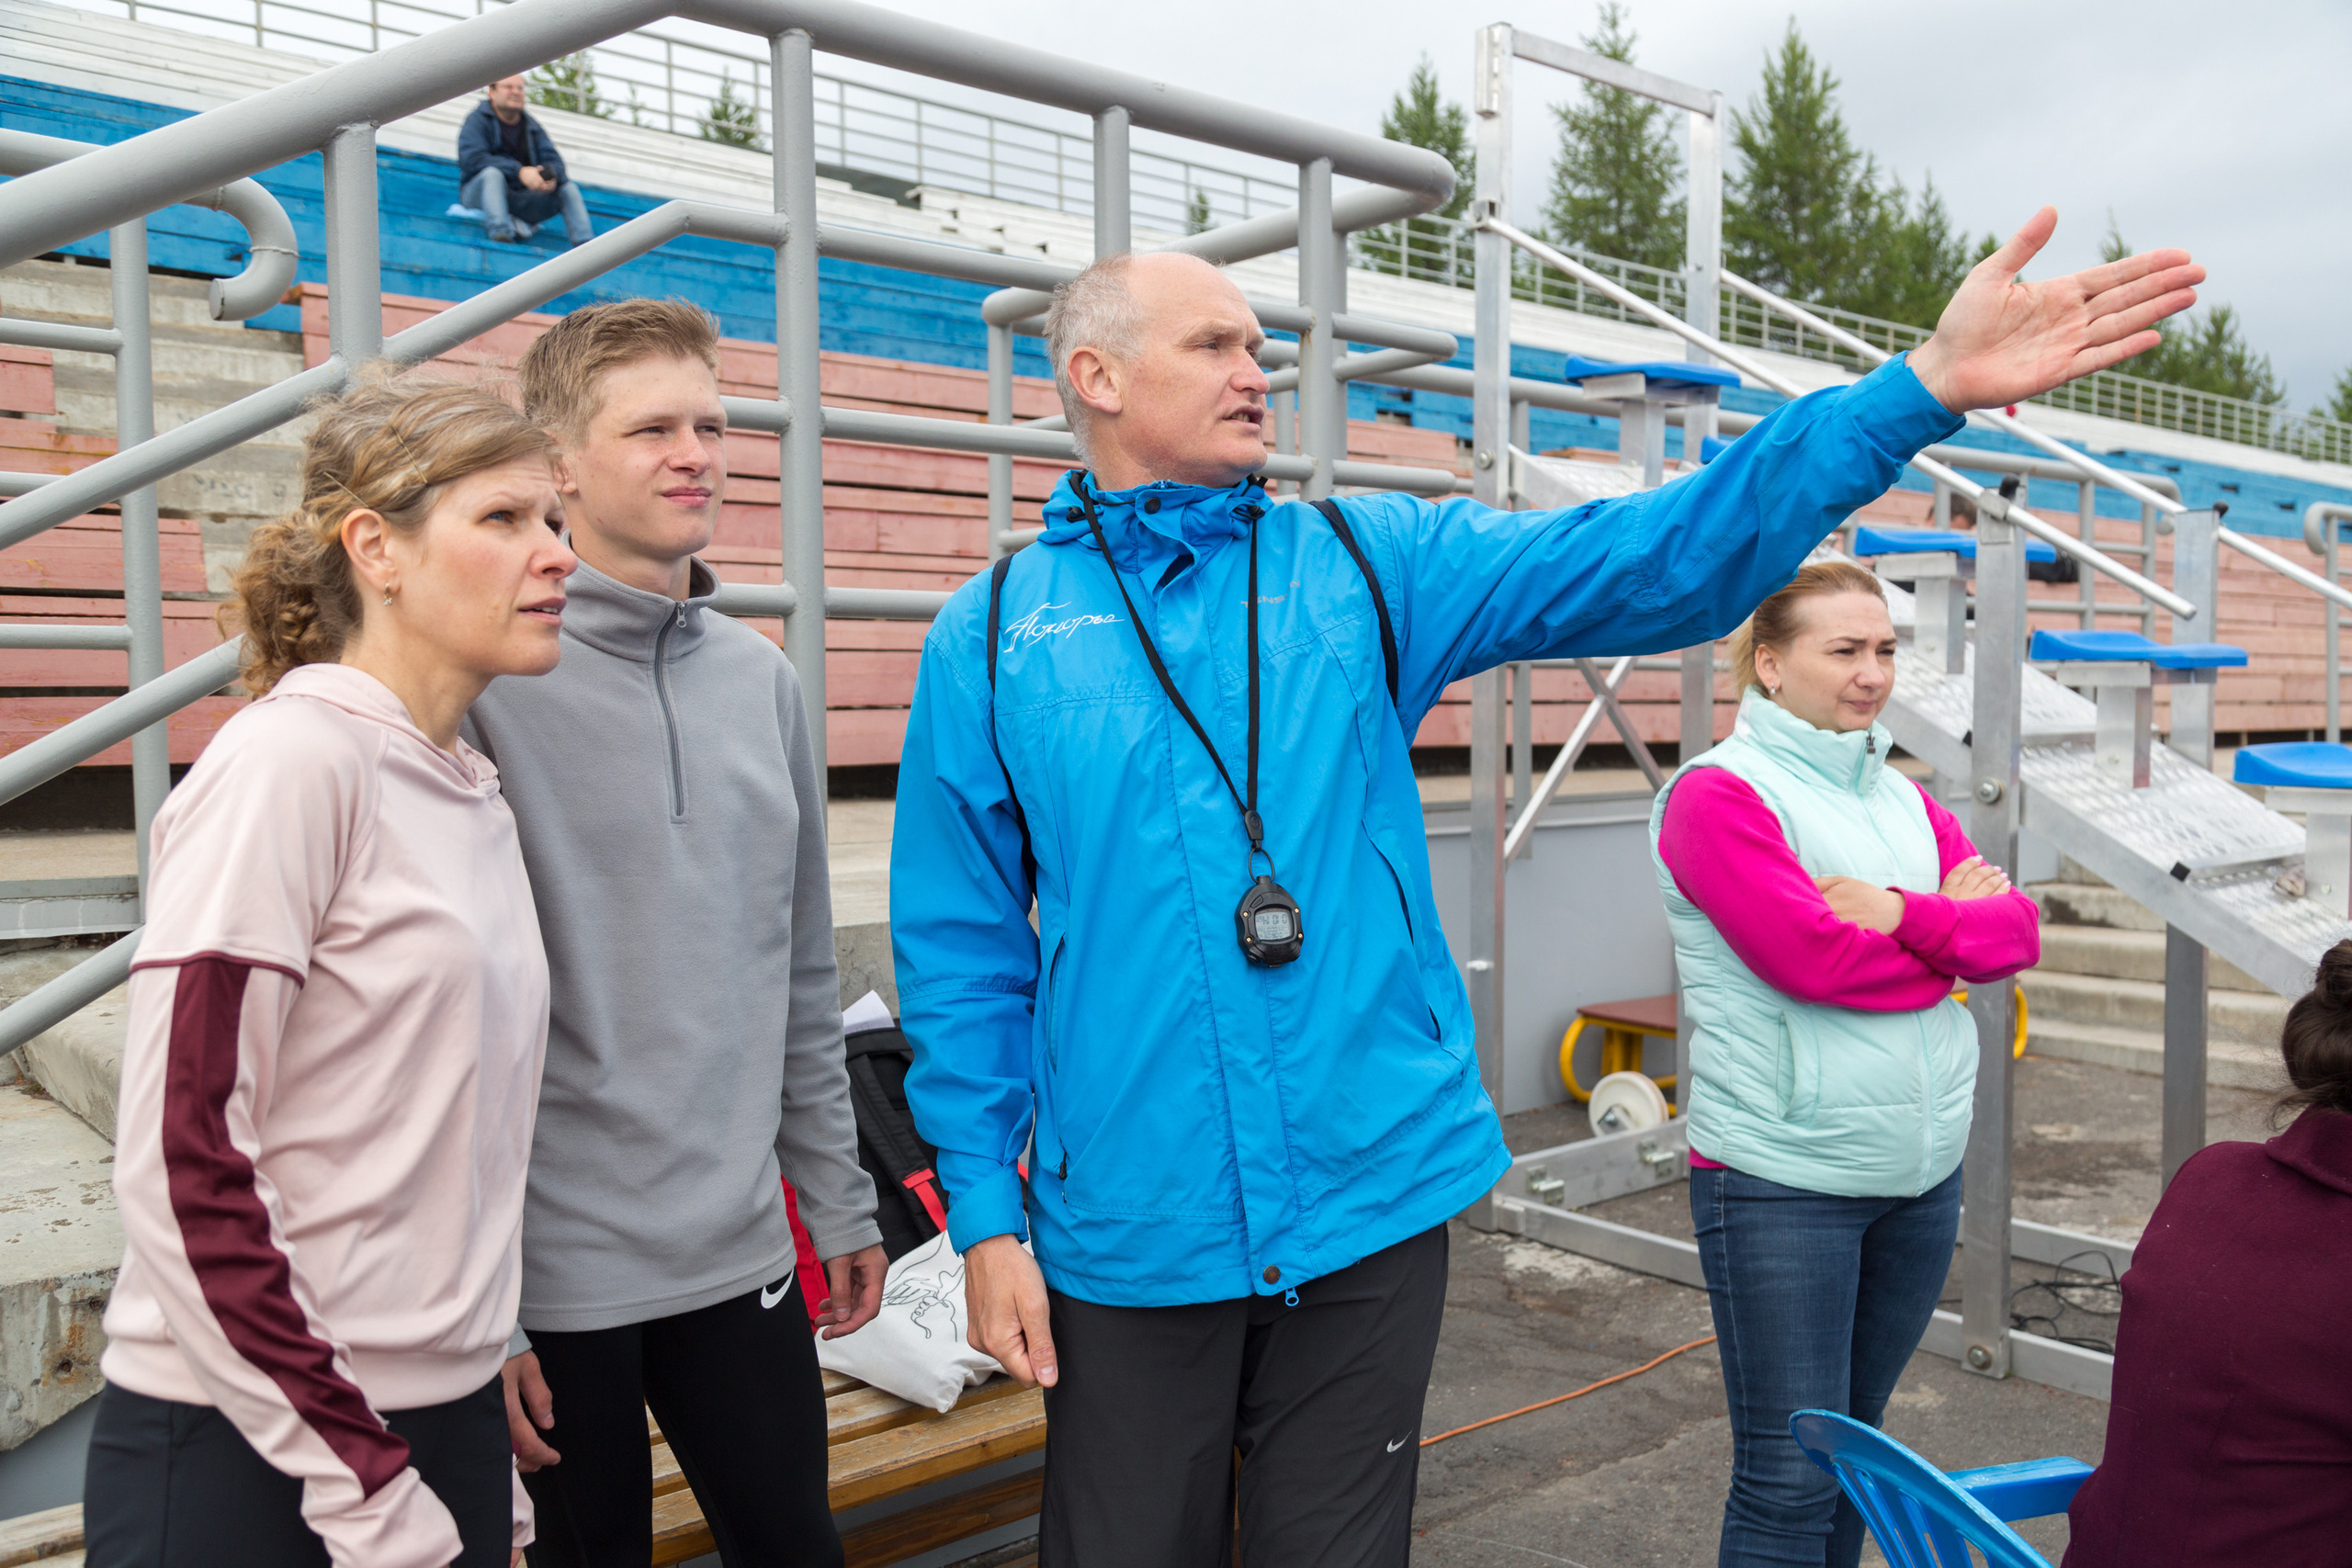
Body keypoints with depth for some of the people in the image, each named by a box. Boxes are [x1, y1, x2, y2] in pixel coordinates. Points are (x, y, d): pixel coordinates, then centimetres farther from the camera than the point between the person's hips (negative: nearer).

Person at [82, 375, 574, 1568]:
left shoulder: (474, 795, 6)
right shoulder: (284, 762, -15)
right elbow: (181, 1160, -18)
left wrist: (480, 1466, 12)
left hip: (446, 1422, 7)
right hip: (245, 1459, -7)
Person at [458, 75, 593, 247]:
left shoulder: (532, 126, 14)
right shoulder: (477, 120, -2)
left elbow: (552, 158, 4)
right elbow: (472, 159, -18)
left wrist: (552, 177, -24)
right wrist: (519, 171, -29)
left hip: (521, 199, 5)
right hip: (478, 193, -5)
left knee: (569, 189, -8)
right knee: (493, 172, -35)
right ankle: (499, 233, -53)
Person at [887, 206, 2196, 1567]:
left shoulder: (1369, 567, 2)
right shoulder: (991, 634, -1)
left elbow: (1656, 560, -7)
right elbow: (962, 955, 1)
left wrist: (1922, 389, -15)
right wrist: (986, 1213, -2)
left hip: (1370, 1200, 1)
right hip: (1128, 1231, 0)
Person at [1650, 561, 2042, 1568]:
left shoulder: (1903, 797, 12)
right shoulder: (1717, 794, -10)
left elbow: (2018, 932, 2)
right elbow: (1813, 956, -20)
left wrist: (1906, 912, -16)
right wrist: (1955, 926, -7)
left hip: (1922, 1171, 7)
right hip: (1781, 1181, -7)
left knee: (1857, 1444, 18)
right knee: (1790, 1477, 1)